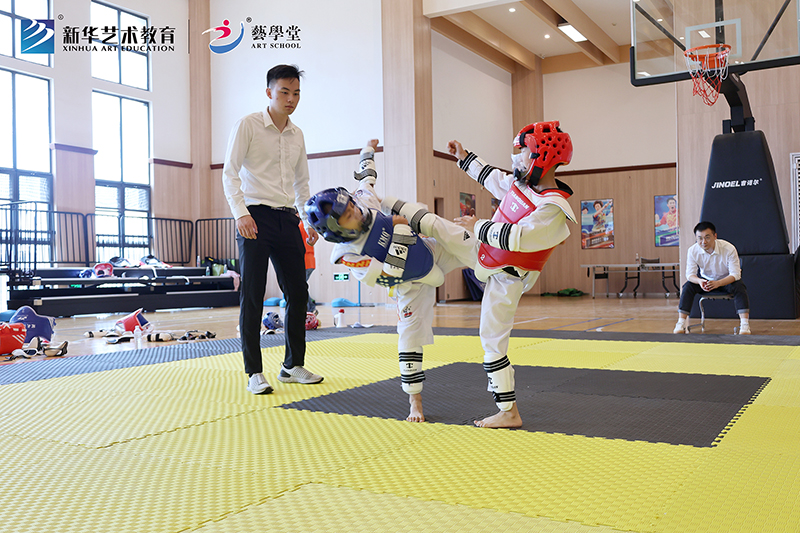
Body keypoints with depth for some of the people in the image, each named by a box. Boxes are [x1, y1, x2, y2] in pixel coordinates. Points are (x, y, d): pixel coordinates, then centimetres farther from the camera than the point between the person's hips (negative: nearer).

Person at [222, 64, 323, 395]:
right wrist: (241, 213, -20)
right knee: (252, 296, -4)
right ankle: (254, 374, 4)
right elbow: (230, 173, -7)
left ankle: (293, 365, 20)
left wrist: (311, 220, 15)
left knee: (298, 293, 7)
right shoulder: (247, 125, -2)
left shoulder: (297, 135, 15)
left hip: (286, 219, 6)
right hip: (255, 218, -6)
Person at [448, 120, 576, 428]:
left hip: (505, 279, -8)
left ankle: (510, 414, 4)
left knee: (493, 343, -2)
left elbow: (517, 237, -40)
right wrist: (465, 158, 22)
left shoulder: (554, 210, -31)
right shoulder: (522, 183, -6)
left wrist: (478, 227, -27)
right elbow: (493, 178, 15)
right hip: (486, 256, 8)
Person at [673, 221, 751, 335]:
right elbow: (690, 274, -18)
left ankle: (744, 325, -33)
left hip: (727, 280, -2)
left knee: (739, 287, -33)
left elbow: (735, 274, -29)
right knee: (687, 286, -24)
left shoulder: (729, 249, -29)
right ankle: (681, 324, -24)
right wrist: (699, 281, -43)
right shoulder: (692, 251, -21)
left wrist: (718, 283, -48)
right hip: (705, 279, 2)